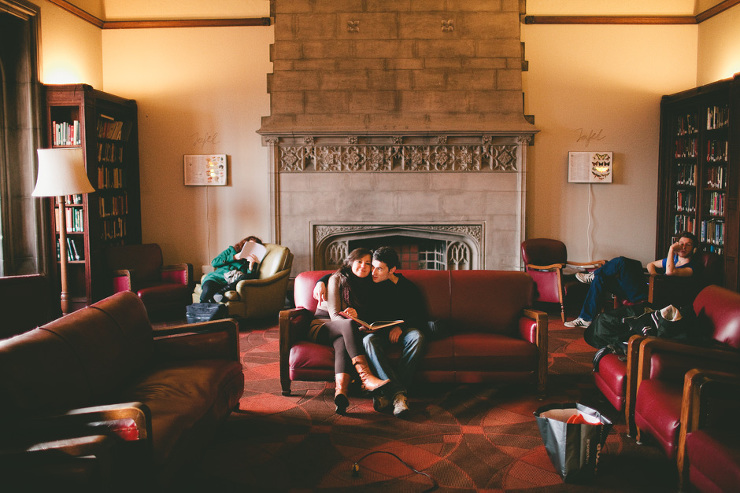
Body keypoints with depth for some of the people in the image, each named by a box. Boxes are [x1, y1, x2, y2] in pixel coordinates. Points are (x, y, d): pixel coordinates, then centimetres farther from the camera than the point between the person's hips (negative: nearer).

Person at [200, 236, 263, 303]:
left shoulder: (252, 259, 20)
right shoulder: (231, 250, 21)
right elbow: (214, 262, 9)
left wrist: (251, 265, -13)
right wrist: (234, 257, 5)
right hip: (218, 277, -1)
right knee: (207, 291, -38)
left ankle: (220, 291, -40)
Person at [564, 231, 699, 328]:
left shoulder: (690, 268, -5)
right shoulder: (673, 259, 22)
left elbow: (670, 271, -26)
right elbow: (651, 265, 31)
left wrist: (671, 249, -12)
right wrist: (655, 276, 7)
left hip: (647, 297, -9)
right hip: (644, 288, 9)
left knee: (622, 262, -23)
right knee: (600, 279, -1)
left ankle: (593, 275, 3)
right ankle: (586, 319, 1)